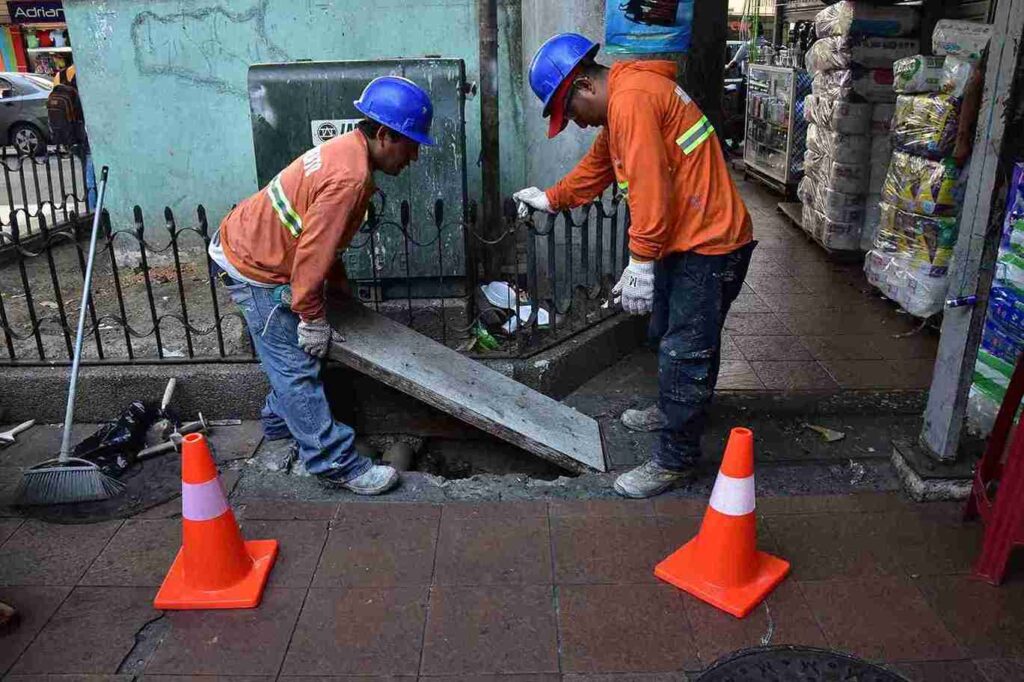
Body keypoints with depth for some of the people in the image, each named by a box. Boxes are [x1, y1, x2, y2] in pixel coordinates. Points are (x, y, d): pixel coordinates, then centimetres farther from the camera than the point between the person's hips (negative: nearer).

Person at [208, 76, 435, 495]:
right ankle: (336, 464, 1)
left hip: (251, 245, 10)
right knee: (297, 366, -5)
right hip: (255, 271, -10)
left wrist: (338, 283, 18)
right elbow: (312, 252, -28)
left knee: (290, 355, 23)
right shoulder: (349, 177, -29)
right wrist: (312, 316, -18)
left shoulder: (347, 150, 3)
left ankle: (280, 422, 41)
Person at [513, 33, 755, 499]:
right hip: (683, 240, 11)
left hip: (709, 246, -11)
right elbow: (596, 167, 26)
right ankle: (672, 411, 44)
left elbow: (649, 187, -27)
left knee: (685, 352, -3)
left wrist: (640, 263, -25)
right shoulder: (619, 104, 13)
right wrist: (549, 200, 29)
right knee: (666, 336, 24)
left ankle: (674, 460, 8)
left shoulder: (632, 99, -21)